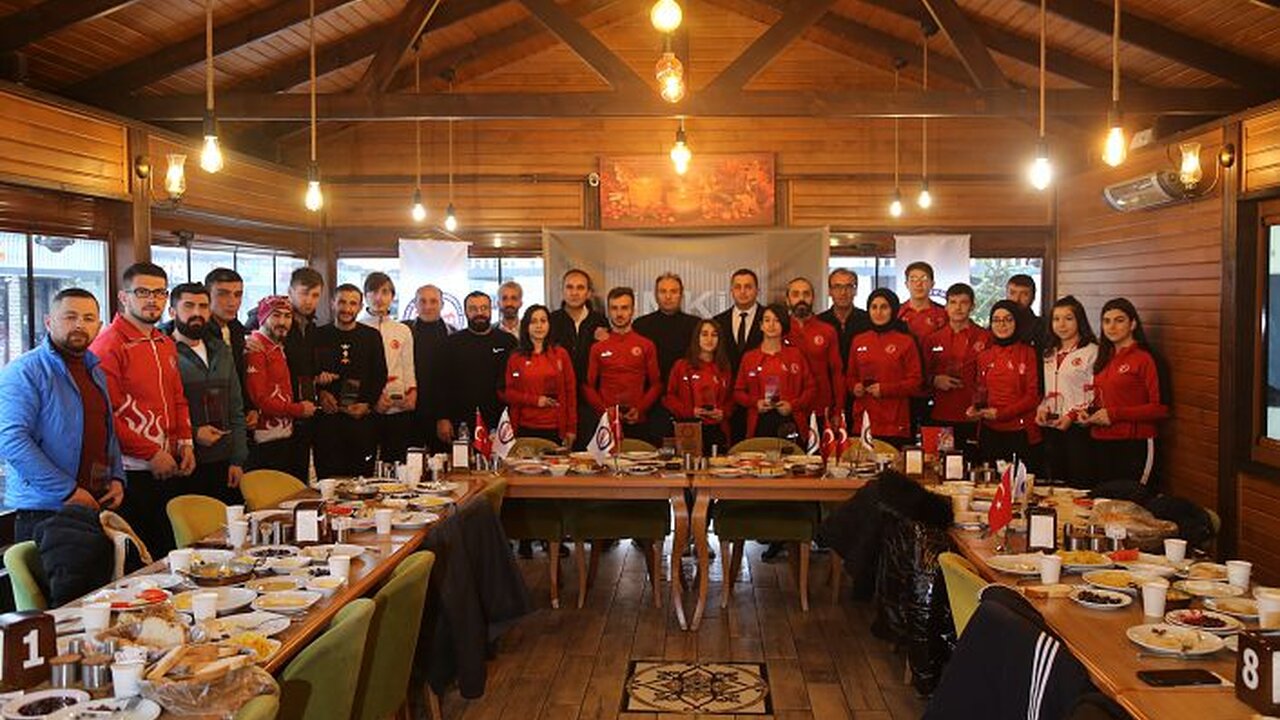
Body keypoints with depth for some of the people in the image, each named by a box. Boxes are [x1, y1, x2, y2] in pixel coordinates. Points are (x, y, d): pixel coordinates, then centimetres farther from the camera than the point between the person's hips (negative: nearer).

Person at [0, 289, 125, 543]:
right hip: (43, 510, -7)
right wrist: (68, 490, -19)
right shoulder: (24, 371, -9)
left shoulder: (96, 372, 16)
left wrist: (117, 478, 6)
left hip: (97, 503, 7)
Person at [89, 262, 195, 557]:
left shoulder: (166, 345, 15)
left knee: (167, 553, 12)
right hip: (131, 473, -8)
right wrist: (151, 454, -15)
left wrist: (185, 443, 6)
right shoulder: (108, 345, -10)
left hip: (167, 469, 8)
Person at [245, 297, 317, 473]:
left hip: (285, 435, 9)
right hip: (266, 439, -9)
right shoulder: (256, 348, -12)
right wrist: (299, 409, -8)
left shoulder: (278, 347, 15)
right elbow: (259, 399, -17)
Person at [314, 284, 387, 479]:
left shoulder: (372, 336, 10)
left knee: (362, 475, -2)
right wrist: (320, 393, -7)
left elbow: (381, 375, 8)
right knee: (328, 476, -3)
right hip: (328, 417, 0)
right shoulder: (319, 336, 8)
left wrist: (367, 403, -4)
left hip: (362, 418, 1)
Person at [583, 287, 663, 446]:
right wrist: (604, 410, -7)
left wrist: (640, 409, -7)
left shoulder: (647, 346, 8)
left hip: (637, 422, 0)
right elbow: (588, 386, 8)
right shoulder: (597, 347, 9)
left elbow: (656, 385, 7)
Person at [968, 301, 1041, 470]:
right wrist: (975, 408, 0)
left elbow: (1033, 396, -4)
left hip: (1020, 432, -4)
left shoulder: (1027, 353, -1)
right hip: (990, 432, 4)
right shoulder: (984, 356, 13)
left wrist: (1000, 413, -11)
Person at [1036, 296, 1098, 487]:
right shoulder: (1049, 353, 16)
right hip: (1051, 427, 7)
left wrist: (1072, 415, -18)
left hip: (1078, 427, -7)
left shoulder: (1091, 352, -7)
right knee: (1054, 480, 11)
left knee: (1079, 483, -5)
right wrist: (1042, 408, 3)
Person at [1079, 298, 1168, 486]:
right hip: (1101, 444, 7)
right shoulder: (1104, 359, 14)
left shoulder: (1144, 359, -8)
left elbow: (1160, 408, -13)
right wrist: (1088, 412, 5)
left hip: (1133, 446, -7)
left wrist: (1114, 414, -16)